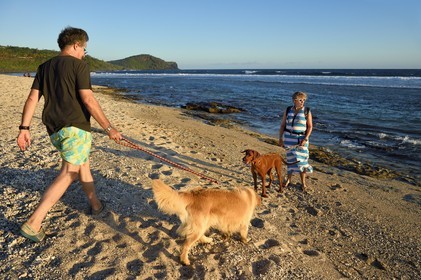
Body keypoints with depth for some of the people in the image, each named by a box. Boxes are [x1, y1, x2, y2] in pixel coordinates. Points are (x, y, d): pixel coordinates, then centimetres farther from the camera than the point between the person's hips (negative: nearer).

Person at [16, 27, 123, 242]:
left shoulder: (44, 67, 16)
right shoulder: (79, 65, -4)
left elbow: (32, 98, 8)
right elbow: (88, 100, -14)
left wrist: (24, 128, 8)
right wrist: (109, 128, -13)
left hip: (53, 129, 8)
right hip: (74, 127, -8)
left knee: (83, 163, 22)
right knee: (69, 174, -8)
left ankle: (95, 204, 33)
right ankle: (33, 223, -13)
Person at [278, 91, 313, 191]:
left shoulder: (307, 111, -6)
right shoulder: (288, 110, 0)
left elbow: (310, 127, -7)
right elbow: (283, 125, 4)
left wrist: (305, 139, -17)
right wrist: (280, 138, 0)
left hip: (301, 138, -1)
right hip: (289, 137, 2)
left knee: (301, 160, 0)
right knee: (290, 158, 7)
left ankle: (303, 182, 13)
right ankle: (289, 178, 24)